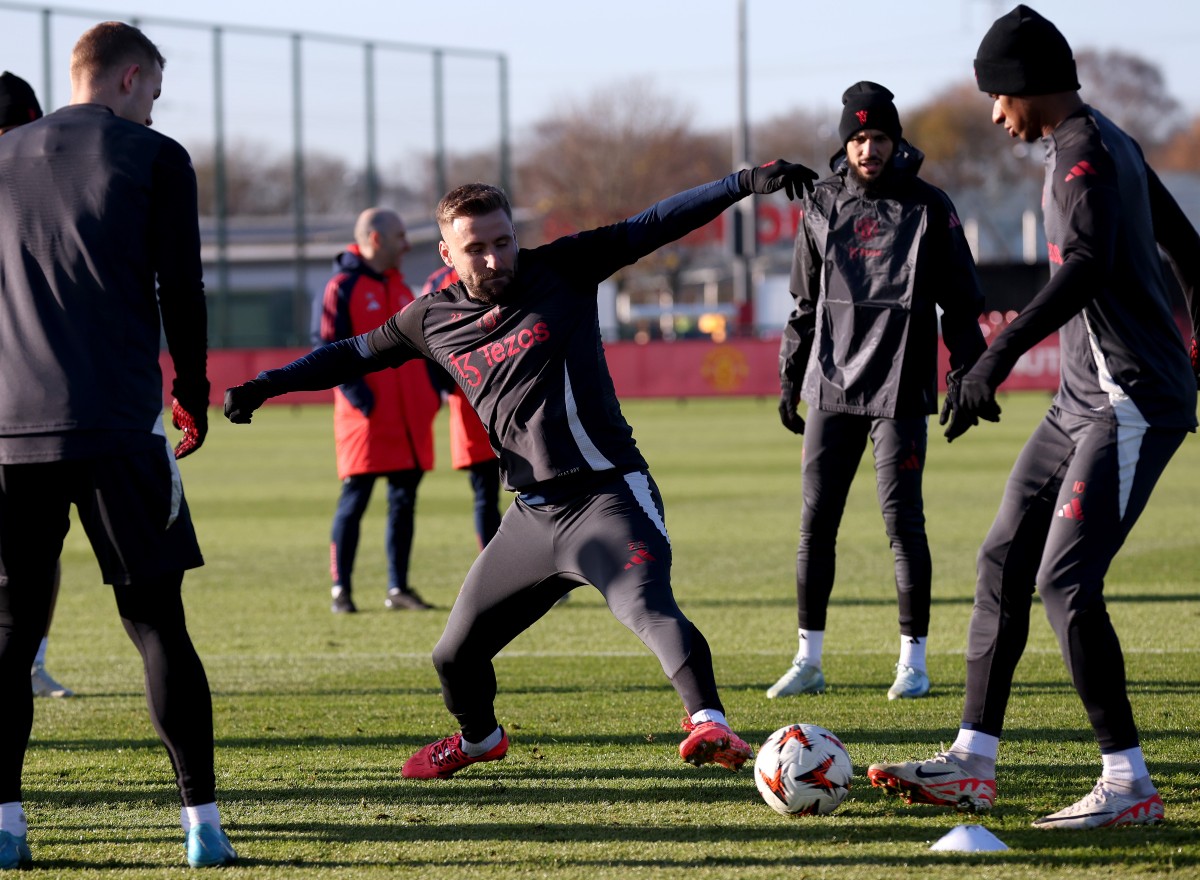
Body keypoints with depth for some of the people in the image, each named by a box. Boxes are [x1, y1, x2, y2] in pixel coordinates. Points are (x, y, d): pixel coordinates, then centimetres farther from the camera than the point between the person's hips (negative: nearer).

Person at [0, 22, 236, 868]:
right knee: (157, 622, 1)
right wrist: (194, 399, 14)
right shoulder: (154, 158, 2)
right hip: (117, 425, -3)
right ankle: (202, 820, -1)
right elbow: (181, 291, 1)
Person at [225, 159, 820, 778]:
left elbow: (654, 225, -6)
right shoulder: (433, 320, 8)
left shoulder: (560, 272, -2)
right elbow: (356, 354, 23)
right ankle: (479, 738, 43)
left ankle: (709, 724, -42)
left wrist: (746, 183, -13)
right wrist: (266, 385, 19)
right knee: (455, 655, 14)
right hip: (533, 513, 5)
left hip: (607, 494, -5)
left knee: (647, 606, -33)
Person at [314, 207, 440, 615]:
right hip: (367, 415, -7)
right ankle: (341, 589, 2)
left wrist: (432, 390, 10)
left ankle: (398, 588, 13)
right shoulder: (342, 287, -6)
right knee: (354, 501, -3)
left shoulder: (400, 288, 18)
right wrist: (357, 394, -19)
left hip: (409, 419, 7)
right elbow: (325, 348, -12)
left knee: (404, 501, 8)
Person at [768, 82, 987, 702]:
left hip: (899, 390, -3)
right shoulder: (823, 206, 9)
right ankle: (808, 661, 9)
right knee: (816, 522, 2)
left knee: (902, 519, -5)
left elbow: (960, 300, 2)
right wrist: (790, 379, 13)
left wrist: (966, 373, -5)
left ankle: (914, 660, 4)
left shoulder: (928, 207, 0)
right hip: (831, 385, 3)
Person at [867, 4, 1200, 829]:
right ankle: (973, 762, 12)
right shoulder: (1113, 145, 16)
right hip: (1086, 398, 10)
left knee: (1067, 582, -14)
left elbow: (1089, 264, -32)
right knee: (1004, 562, 9)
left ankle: (1130, 785, -10)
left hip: (1133, 403, -10)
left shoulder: (1084, 151, -15)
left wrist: (1003, 352, -42)